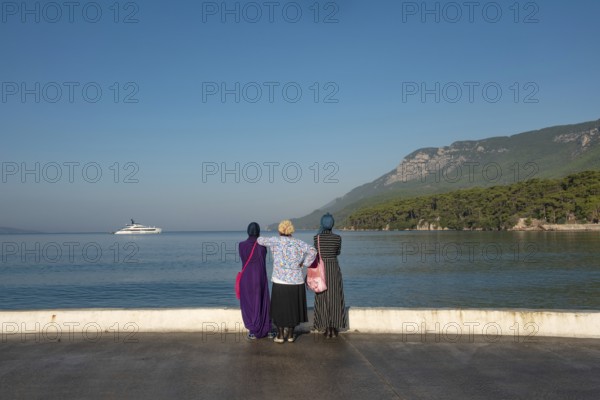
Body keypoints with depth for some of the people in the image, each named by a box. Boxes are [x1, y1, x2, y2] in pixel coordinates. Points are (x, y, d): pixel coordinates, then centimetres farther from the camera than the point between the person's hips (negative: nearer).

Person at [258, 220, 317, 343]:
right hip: (296, 281, 2)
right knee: (293, 308, 13)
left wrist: (259, 238, 27)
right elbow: (313, 251, -9)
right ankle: (290, 335, 19)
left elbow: (261, 240, 5)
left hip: (280, 282, -2)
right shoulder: (298, 243, 1)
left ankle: (280, 335, 13)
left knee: (279, 308, 10)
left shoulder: (276, 241, -5)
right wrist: (304, 263, -1)